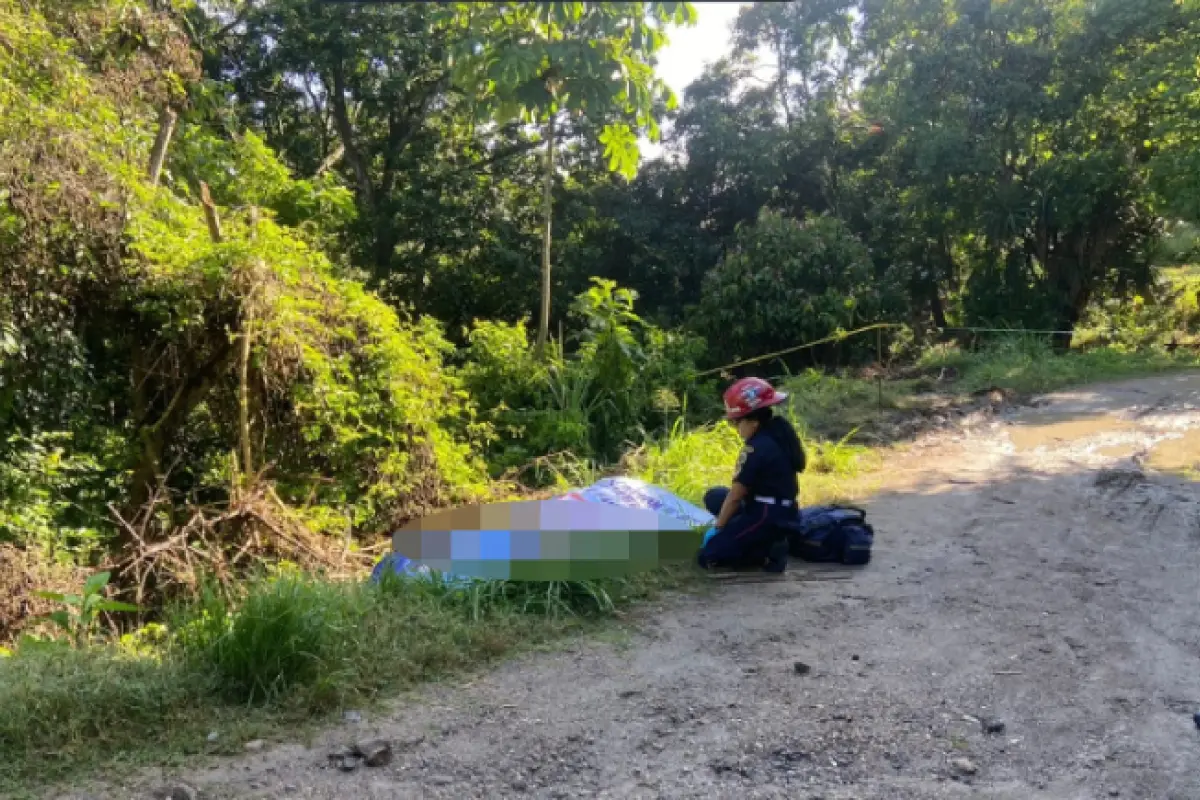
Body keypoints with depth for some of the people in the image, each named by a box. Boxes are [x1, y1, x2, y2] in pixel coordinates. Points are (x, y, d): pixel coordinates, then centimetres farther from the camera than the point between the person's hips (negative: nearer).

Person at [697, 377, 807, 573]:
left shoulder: (756, 447, -19)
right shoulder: (778, 433, 8)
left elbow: (736, 495, -12)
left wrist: (717, 528, 0)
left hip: (766, 517, -9)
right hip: (783, 513, 10)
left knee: (707, 556, -6)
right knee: (714, 497, 20)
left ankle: (768, 553, -8)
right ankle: (765, 542, 9)